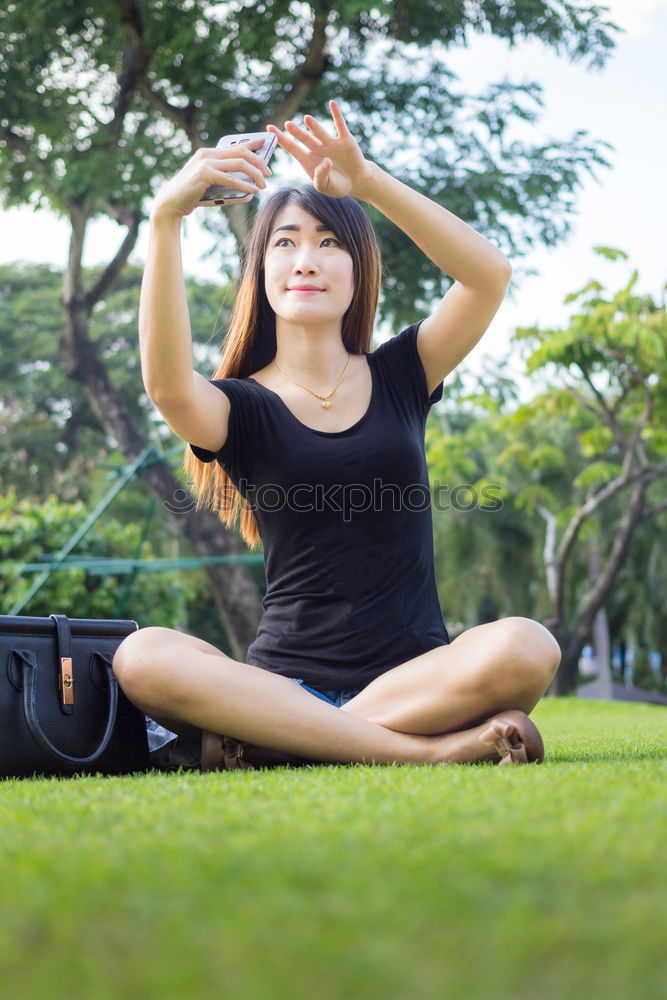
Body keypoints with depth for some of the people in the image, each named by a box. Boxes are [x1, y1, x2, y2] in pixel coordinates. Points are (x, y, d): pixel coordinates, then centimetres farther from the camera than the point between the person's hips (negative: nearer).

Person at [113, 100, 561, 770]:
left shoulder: (398, 375, 11)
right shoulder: (242, 406, 4)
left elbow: (490, 275, -6)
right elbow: (167, 382, -21)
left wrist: (368, 181, -16)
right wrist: (165, 217, -30)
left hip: (415, 673, 1)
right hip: (285, 680, -1)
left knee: (525, 647, -33)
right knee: (143, 657, -31)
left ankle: (250, 739, -23)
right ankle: (428, 749, -30)